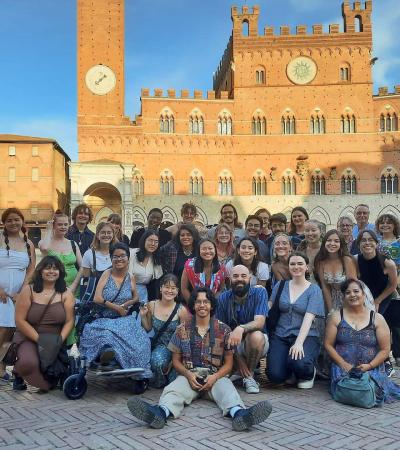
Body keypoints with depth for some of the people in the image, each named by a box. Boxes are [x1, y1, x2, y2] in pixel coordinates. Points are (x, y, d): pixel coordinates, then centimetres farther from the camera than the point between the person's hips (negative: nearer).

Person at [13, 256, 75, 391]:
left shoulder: (66, 294, 3)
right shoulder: (28, 290, -1)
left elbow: (69, 321, -2)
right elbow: (20, 320, -7)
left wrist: (60, 339, -18)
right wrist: (38, 339, -14)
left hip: (55, 341, 2)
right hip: (29, 338, -2)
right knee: (28, 363, -31)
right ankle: (18, 373, 8)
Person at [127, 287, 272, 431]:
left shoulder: (223, 330, 7)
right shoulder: (182, 330, 10)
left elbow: (228, 363, 8)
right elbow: (176, 360, 12)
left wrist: (215, 377, -12)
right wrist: (188, 374, -9)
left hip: (215, 376, 0)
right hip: (189, 375, 1)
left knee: (227, 390, -34)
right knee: (173, 390, -32)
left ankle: (239, 414, -64)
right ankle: (162, 412, -63)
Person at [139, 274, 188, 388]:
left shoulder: (181, 310, -12)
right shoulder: (151, 305, -3)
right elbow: (148, 329, 10)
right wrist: (143, 316, -9)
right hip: (158, 345, 2)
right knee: (157, 362, -32)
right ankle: (160, 381, 4)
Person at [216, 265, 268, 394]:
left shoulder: (259, 293, -11)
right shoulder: (223, 298, -5)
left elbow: (259, 322, -24)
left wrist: (241, 328, -47)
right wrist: (238, 359, -17)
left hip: (258, 344, -2)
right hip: (234, 346, 3)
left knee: (256, 335, -35)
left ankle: (249, 375, -9)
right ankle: (240, 371, 2)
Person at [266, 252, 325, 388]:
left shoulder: (314, 290, 1)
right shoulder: (280, 286, 11)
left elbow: (308, 318, -12)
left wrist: (299, 343, -24)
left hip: (306, 336, -2)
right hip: (280, 335, 2)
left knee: (299, 364, -34)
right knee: (275, 375, -21)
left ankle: (309, 374, 6)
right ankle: (292, 373, 16)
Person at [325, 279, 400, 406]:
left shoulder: (377, 319, 6)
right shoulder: (336, 317, 7)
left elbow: (385, 350, 3)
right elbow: (328, 345, 3)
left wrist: (369, 365, -11)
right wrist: (343, 364, -11)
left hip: (372, 368, 1)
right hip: (343, 368, -1)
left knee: (374, 390, -28)